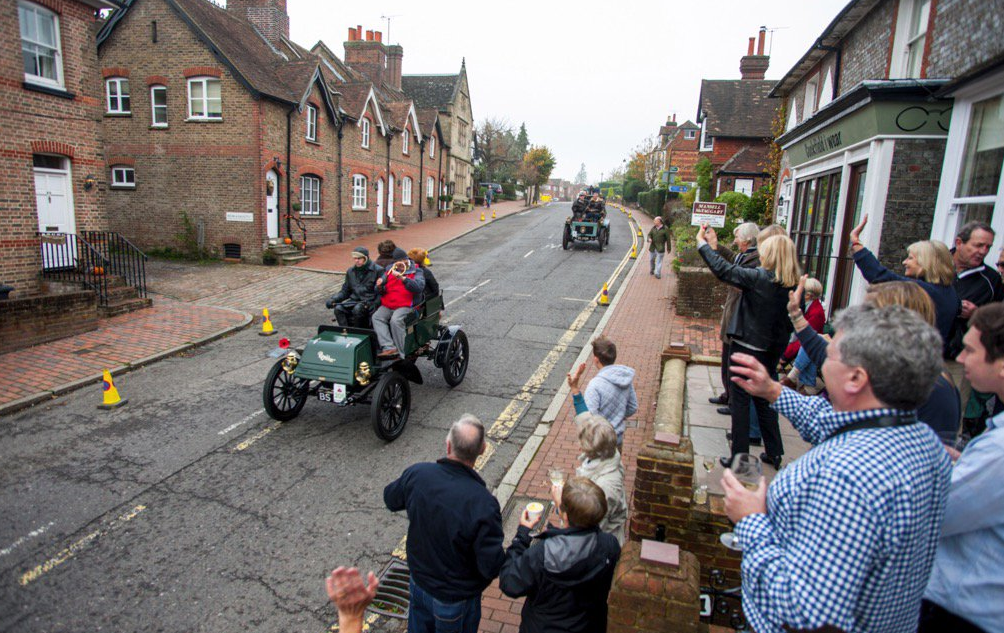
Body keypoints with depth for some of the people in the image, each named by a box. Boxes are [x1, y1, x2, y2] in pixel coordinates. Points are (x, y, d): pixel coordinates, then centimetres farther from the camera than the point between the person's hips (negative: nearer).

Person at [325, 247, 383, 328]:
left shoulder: (378, 271, -3)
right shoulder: (350, 271, 15)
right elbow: (345, 291, 19)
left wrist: (374, 305, -20)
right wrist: (333, 299, 2)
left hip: (370, 302, -5)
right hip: (354, 300, 5)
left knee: (357, 309, -35)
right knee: (338, 309, -22)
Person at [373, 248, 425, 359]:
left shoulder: (416, 272, 5)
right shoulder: (390, 270, 18)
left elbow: (419, 287, -15)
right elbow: (381, 292, 16)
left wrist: (402, 278, -24)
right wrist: (380, 286, -9)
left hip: (406, 305, -5)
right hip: (387, 305, 5)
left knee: (396, 320, -32)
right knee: (376, 317, -22)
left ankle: (402, 353, -24)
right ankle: (389, 348, -33)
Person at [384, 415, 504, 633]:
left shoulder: (416, 474, -24)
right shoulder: (483, 504, -38)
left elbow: (390, 499, -1)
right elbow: (492, 567, -28)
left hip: (419, 580, 4)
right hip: (456, 598, -4)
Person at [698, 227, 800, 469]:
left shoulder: (759, 278, -19)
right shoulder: (794, 287, -2)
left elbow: (723, 270, -16)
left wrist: (703, 243, -6)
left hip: (746, 347, -6)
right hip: (771, 351, 6)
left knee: (740, 400, 5)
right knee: (764, 399, 21)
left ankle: (739, 456, 12)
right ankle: (774, 453, 30)